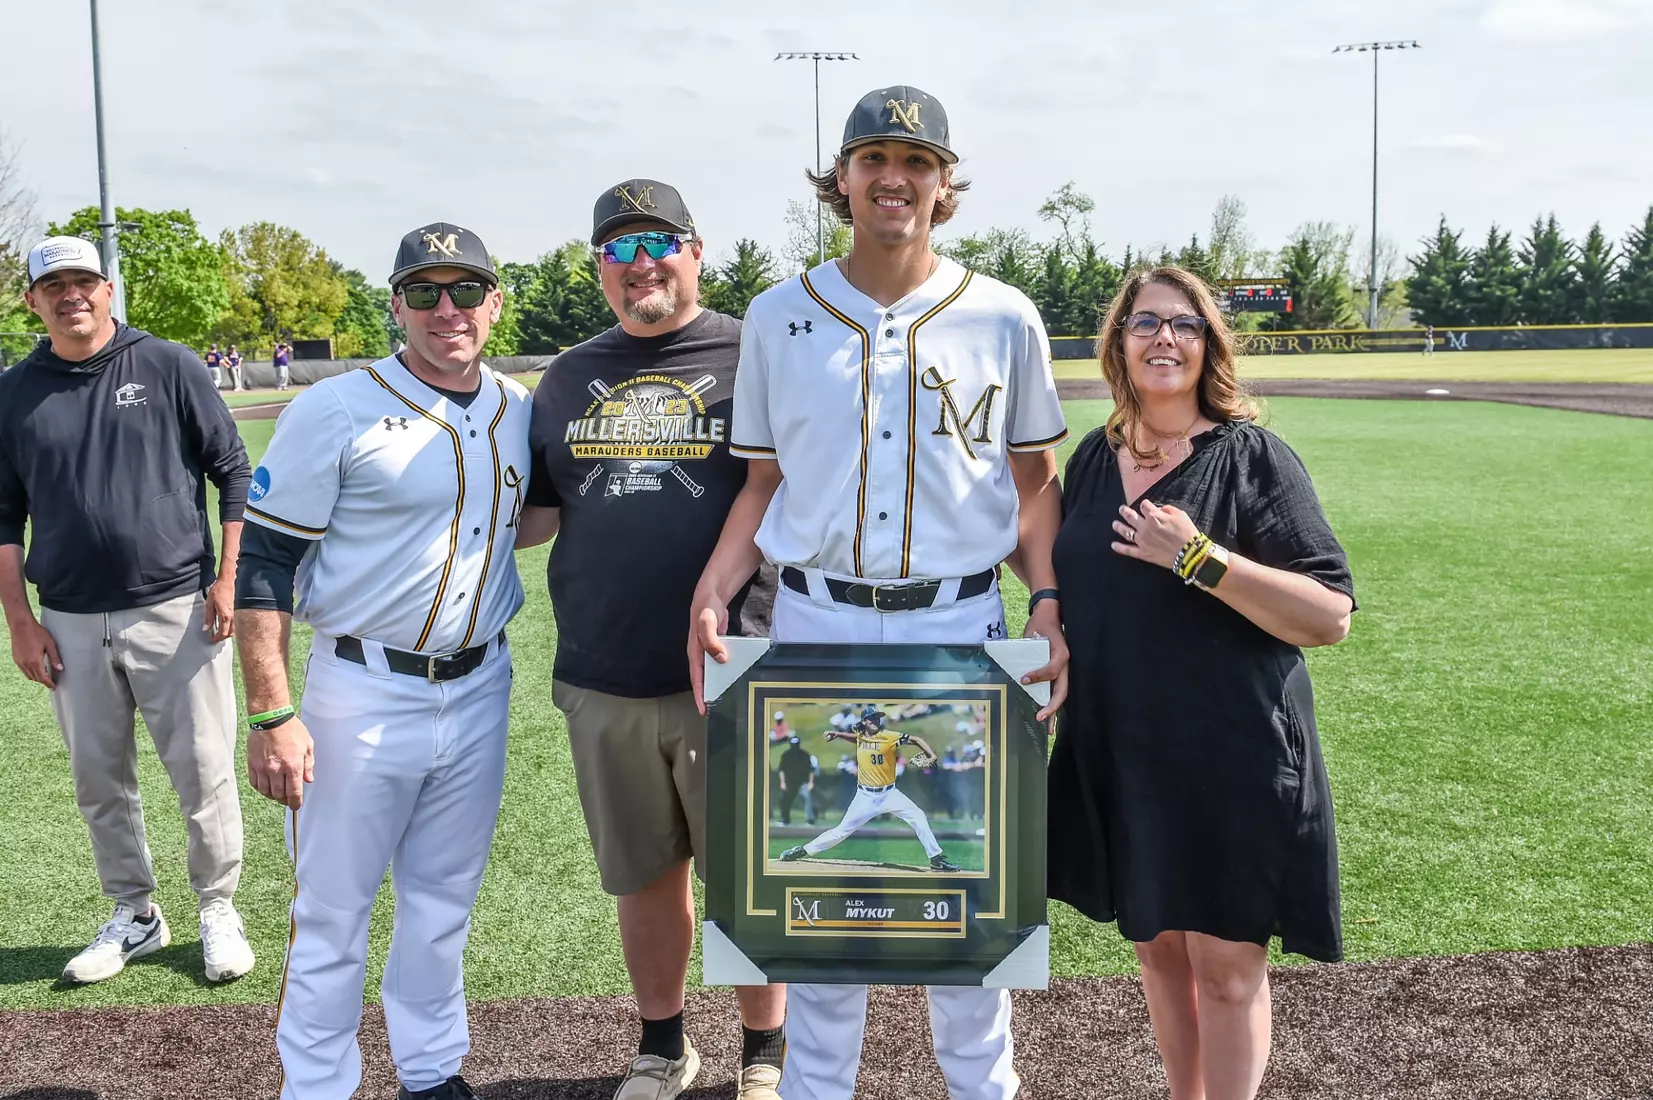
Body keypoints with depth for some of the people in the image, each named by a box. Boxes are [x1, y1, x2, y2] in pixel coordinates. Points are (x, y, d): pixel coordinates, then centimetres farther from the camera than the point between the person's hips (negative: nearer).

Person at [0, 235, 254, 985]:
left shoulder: (168, 367, -1)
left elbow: (233, 472, 1)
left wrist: (229, 577, -6)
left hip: (177, 612, -3)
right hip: (72, 626, 3)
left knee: (203, 775, 2)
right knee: (99, 785, 12)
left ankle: (218, 914, 20)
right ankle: (135, 916, 29)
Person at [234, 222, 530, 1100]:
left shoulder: (521, 411, 6)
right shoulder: (336, 410, -10)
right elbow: (263, 559, -11)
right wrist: (270, 714, -17)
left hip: (479, 692, 5)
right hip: (363, 697, -5)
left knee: (443, 903, 17)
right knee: (332, 911, 5)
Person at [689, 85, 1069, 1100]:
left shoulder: (1004, 319, 3)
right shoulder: (779, 317, 6)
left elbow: (1034, 483, 7)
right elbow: (763, 484, 8)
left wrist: (1048, 597, -8)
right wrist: (712, 596, -7)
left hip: (959, 624, 0)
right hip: (816, 623, 1)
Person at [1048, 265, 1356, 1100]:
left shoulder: (1254, 459, -9)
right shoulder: (1093, 459, 7)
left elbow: (1332, 616, -17)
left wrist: (1200, 558, -24)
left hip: (1231, 759, -5)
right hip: (1119, 756, 5)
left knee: (1225, 968, 2)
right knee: (1155, 945, 17)